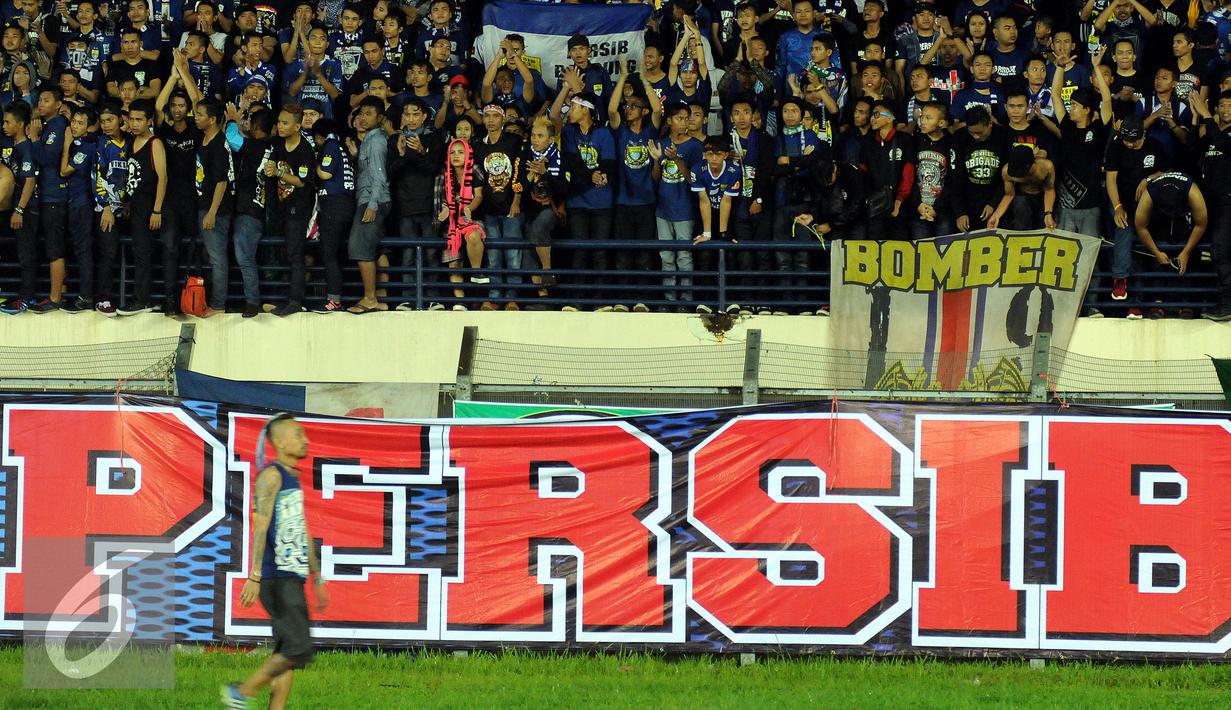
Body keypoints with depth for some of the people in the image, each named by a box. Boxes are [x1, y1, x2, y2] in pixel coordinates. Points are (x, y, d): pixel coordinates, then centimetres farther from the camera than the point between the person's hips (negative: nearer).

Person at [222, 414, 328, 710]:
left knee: (287, 653, 6)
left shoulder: (292, 479, 20)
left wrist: (317, 579, 24)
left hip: (292, 579, 9)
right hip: (276, 580, -9)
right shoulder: (271, 475, -9)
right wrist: (255, 577, -25)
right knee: (300, 649, -15)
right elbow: (260, 526, -18)